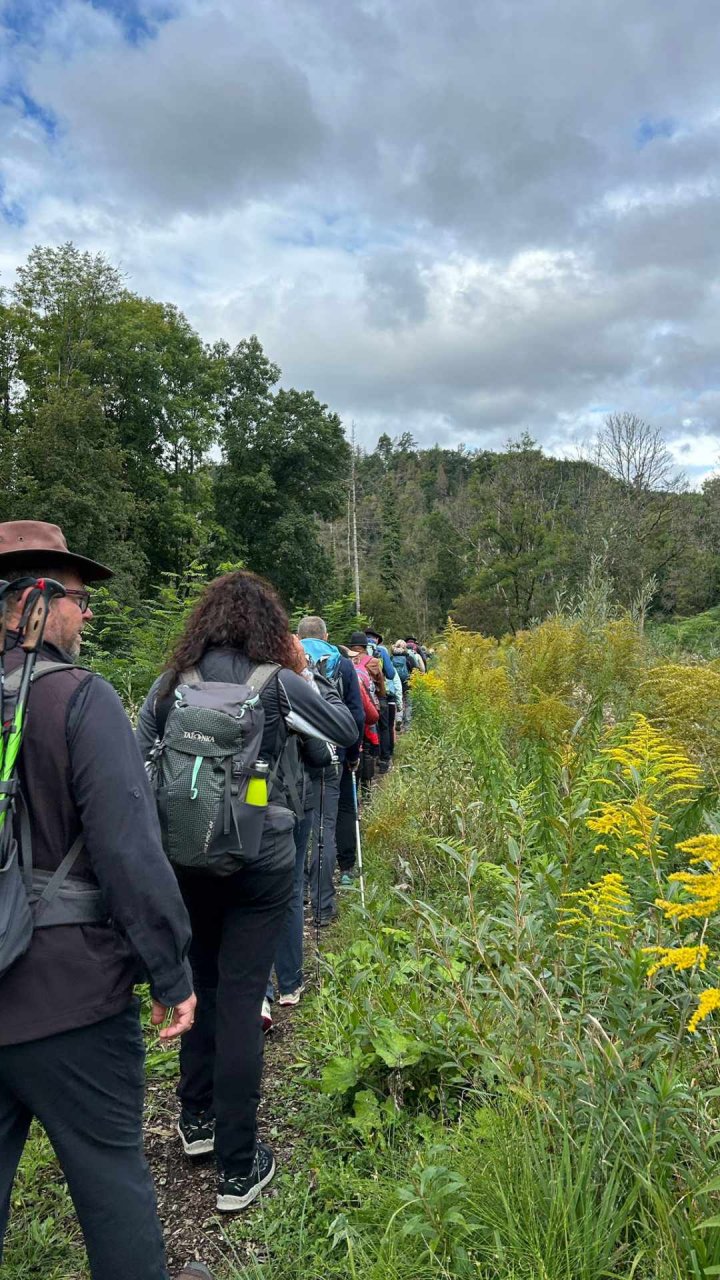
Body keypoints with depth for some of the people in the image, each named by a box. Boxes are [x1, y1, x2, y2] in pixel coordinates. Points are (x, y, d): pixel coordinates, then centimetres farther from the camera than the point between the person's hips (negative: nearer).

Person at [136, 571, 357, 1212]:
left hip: (185, 862, 4)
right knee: (240, 999, 6)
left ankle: (196, 1120, 40)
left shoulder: (170, 685, -3)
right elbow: (348, 731, 2)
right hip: (259, 863, -3)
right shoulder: (278, 684, -11)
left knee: (200, 984, 22)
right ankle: (238, 1167, 19)